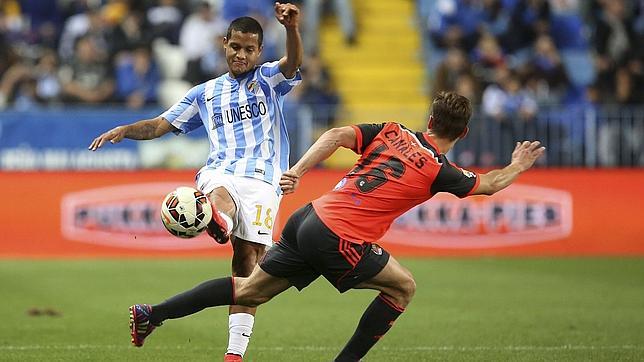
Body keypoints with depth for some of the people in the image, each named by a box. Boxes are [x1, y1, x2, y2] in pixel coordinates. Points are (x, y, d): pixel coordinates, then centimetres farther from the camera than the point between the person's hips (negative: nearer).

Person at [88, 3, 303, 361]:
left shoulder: (269, 79, 15)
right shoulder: (206, 93, 24)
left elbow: (293, 62, -8)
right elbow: (161, 125, 25)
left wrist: (292, 29, -30)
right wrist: (125, 130, 5)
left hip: (262, 180, -2)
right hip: (219, 172, 2)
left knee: (248, 259, -14)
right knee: (220, 194, -37)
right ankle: (218, 224, -74)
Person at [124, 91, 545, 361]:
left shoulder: (391, 132, 12)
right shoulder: (439, 171, -1)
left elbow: (337, 135, -1)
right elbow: (488, 184, 15)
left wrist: (297, 172, -2)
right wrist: (519, 165, 33)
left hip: (310, 218, 6)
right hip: (340, 243, -6)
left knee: (249, 290, 16)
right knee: (403, 287, 14)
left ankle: (155, 314, 13)